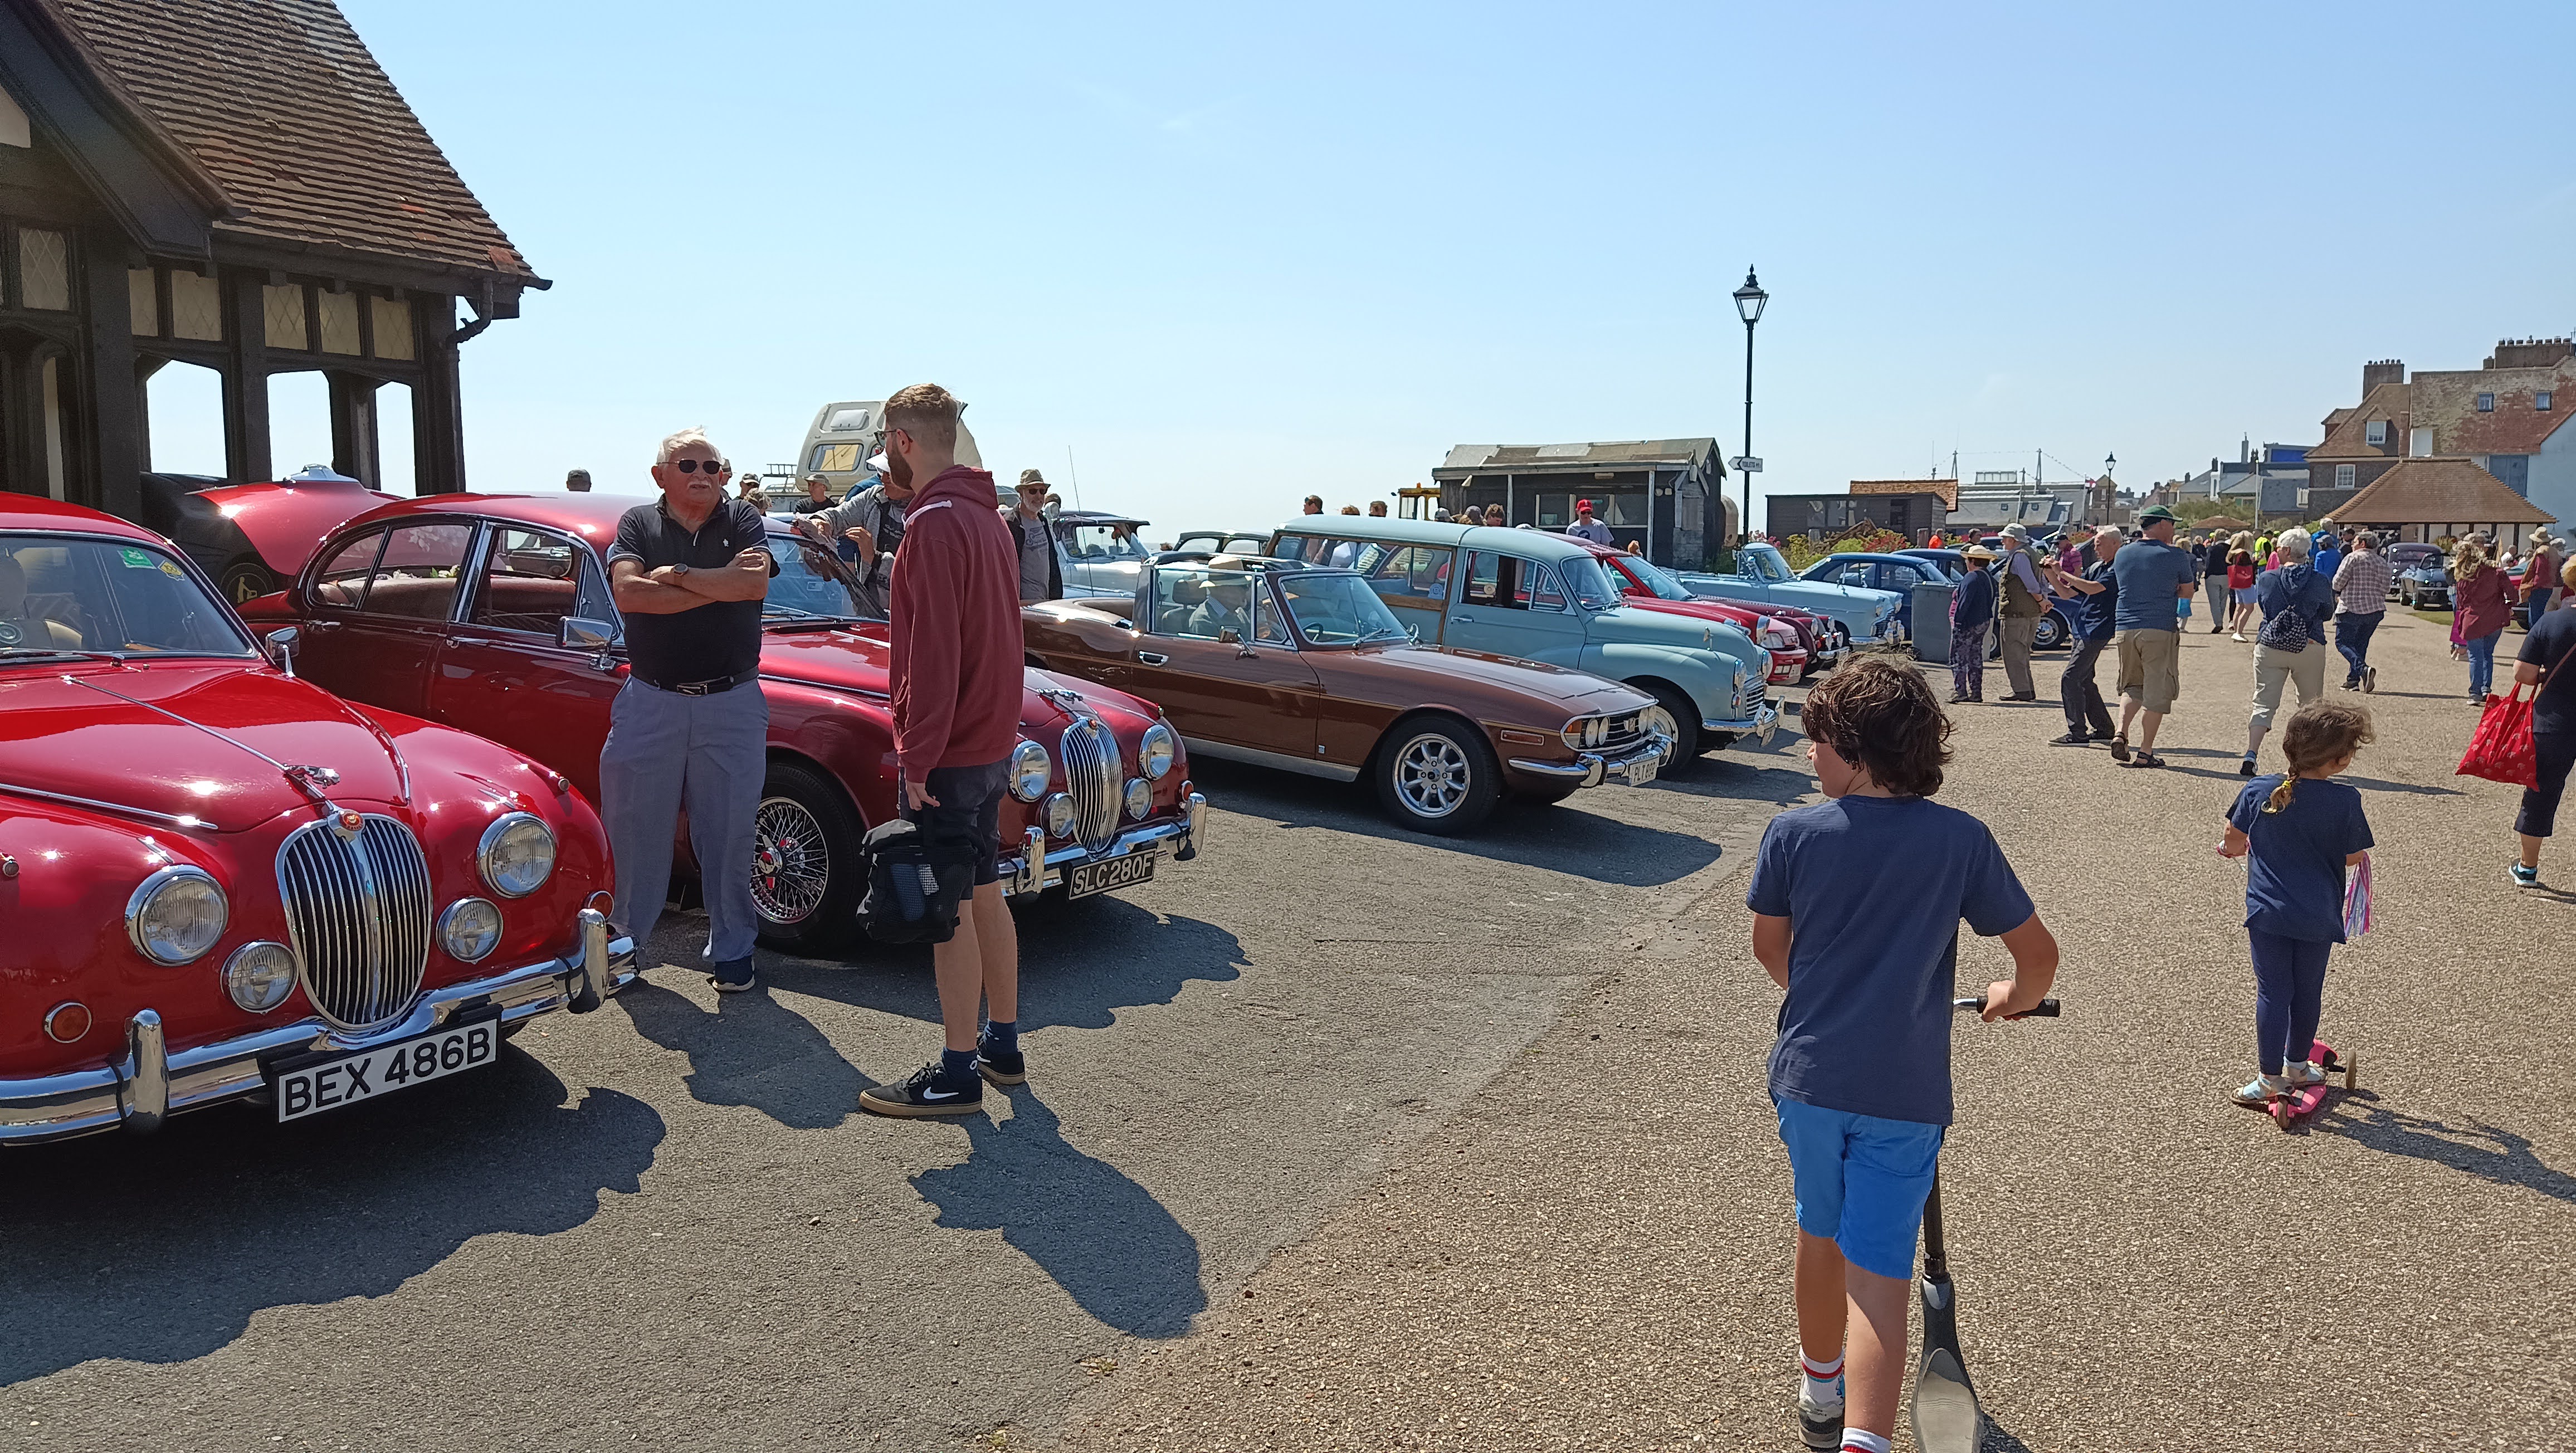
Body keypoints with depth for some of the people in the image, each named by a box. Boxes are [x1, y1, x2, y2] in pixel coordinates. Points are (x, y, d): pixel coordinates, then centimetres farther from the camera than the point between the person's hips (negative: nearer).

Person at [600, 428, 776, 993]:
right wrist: (721, 583, -12)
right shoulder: (638, 524, 5)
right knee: (633, 832, 6)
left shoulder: (743, 519, 4)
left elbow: (755, 583, -15)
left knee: (729, 835, 5)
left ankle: (732, 951, 17)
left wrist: (673, 574, -11)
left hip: (732, 706, 0)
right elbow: (628, 594, -13)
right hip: (649, 703, 1)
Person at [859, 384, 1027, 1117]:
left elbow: (934, 652, -21)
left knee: (949, 911, -2)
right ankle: (1002, 1047, 25)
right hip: (993, 740, 9)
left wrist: (918, 759, -19)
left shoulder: (936, 522, -16)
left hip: (948, 750, -9)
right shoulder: (987, 515, 13)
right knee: (984, 895, 16)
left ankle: (956, 1075, 6)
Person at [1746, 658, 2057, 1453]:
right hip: (1908, 1091, -1)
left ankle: (1820, 1389, 42)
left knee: (1820, 1235, 22)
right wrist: (2015, 996, 23)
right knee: (1879, 1269, 2)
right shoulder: (1962, 838, -6)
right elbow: (2039, 953, 0)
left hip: (1808, 1074, 2)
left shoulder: (1792, 833, -6)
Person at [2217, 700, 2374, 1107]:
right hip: (2318, 916, 0)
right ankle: (2297, 1066, 34)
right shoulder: (2345, 800, -13)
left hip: (2267, 911, 0)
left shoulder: (2258, 791, -7)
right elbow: (2353, 856, -3)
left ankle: (2270, 1080, 7)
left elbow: (2233, 839, 7)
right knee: (2308, 992, 17)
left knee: (2273, 993, 6)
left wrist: (2233, 848, 29)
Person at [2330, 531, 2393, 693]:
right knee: (2361, 643, 15)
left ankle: (2363, 669, -24)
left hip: (2352, 608, -6)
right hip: (2376, 609, 6)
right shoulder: (2383, 563, 11)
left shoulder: (2353, 558, -6)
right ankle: (2353, 680, 13)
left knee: (2343, 642, -1)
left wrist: (2338, 593, 10)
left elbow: (2338, 581, -10)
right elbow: (2385, 588, 11)